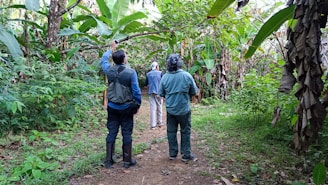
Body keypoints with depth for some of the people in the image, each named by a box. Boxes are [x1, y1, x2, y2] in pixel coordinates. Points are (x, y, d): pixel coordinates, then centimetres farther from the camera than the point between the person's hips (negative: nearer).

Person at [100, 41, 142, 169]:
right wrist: (137, 105, 2)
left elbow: (103, 60, 20)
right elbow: (136, 91, -12)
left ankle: (108, 160, 19)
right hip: (126, 107, -3)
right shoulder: (131, 72, -14)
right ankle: (127, 160, 15)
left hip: (112, 107, 4)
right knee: (127, 134, 6)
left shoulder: (109, 70, -3)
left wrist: (111, 49, 32)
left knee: (112, 133, 11)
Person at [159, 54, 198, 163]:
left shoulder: (165, 77, -9)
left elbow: (161, 93, -1)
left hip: (170, 109, 2)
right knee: (185, 132, 11)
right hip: (184, 109, -2)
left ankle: (172, 154, 24)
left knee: (171, 132, 14)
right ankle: (186, 155, 18)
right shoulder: (187, 76, -14)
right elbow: (194, 92, -4)